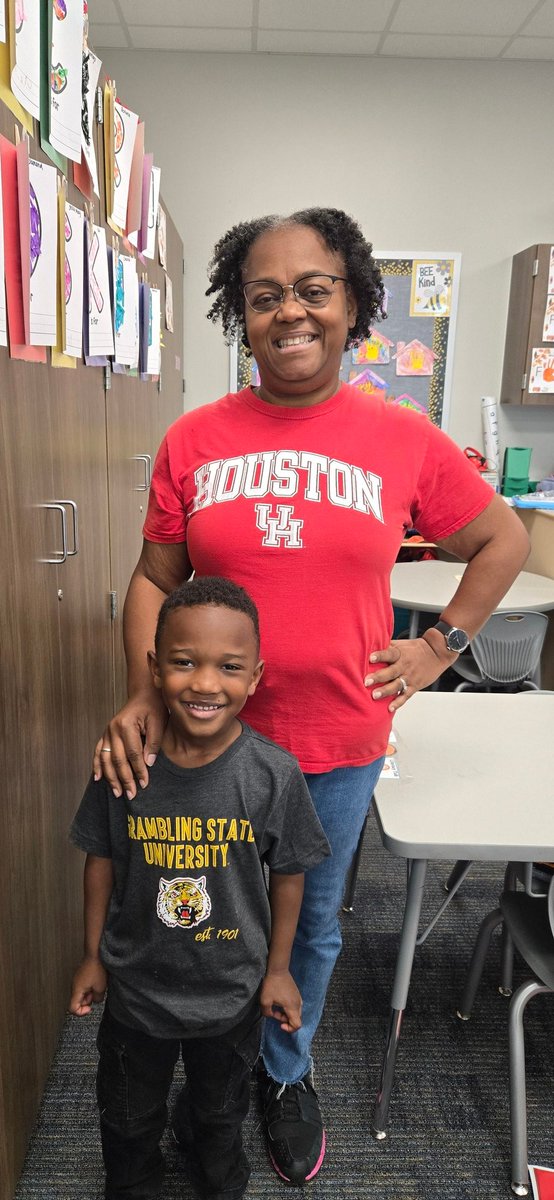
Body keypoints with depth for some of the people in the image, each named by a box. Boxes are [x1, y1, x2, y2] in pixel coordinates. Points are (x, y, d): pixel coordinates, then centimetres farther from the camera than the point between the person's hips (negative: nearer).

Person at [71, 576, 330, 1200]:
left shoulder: (274, 773, -25)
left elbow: (288, 874, -10)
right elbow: (102, 861, -7)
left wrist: (277, 968, -3)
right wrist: (92, 956, 1)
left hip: (232, 989, 0)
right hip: (136, 984, 1)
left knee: (219, 1106, 30)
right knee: (129, 1113, 28)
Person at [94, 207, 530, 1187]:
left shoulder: (404, 440, -7)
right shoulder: (193, 441, -6)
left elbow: (503, 540, 6)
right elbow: (154, 580, 1)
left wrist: (441, 645, 0)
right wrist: (142, 696, -11)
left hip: (342, 746, 0)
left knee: (313, 922, 21)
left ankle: (287, 1073, 51)